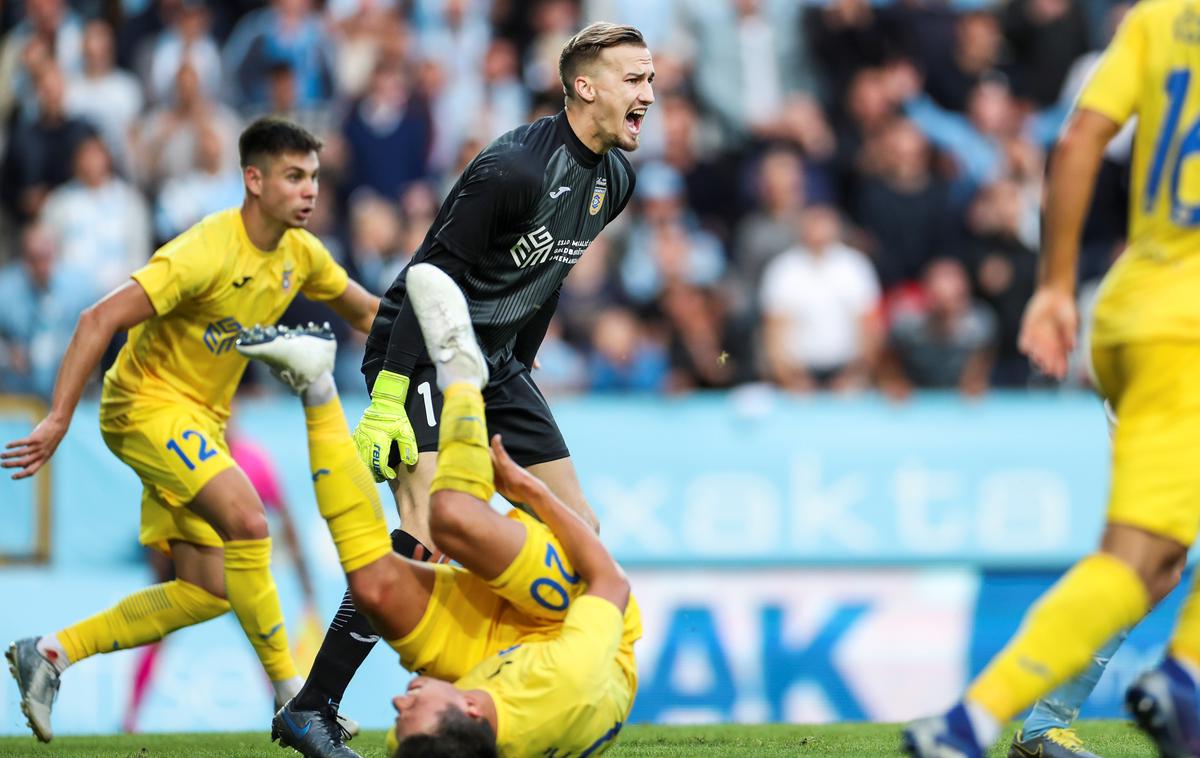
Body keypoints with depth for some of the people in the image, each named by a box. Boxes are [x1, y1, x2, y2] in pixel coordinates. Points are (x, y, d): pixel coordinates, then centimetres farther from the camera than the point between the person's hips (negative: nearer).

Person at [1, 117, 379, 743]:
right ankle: (291, 695, -20)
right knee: (246, 518, -28)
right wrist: (59, 420, -32)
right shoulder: (206, 252, -24)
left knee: (207, 592, 3)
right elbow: (99, 321, -27)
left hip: (203, 421, 9)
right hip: (146, 403, -9)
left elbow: (364, 311, 19)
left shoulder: (301, 255, -1)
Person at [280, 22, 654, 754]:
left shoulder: (614, 179, 4)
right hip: (423, 356, -9)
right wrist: (388, 399, -26)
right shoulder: (514, 168, -23)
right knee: (427, 537, -22)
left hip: (496, 364, 9)